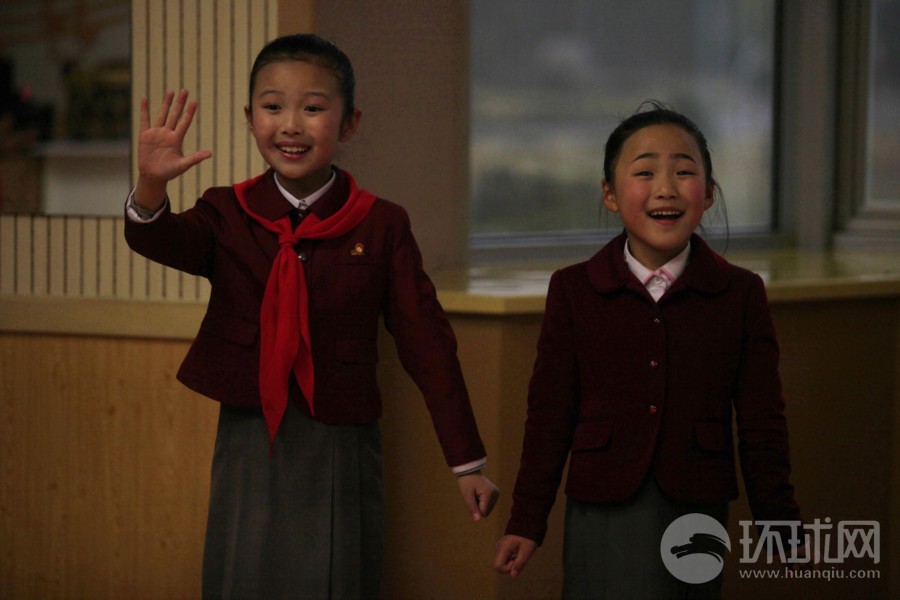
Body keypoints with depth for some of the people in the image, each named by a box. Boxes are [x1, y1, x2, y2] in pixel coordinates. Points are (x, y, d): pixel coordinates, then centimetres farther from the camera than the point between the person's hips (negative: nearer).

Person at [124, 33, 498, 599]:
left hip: (342, 448, -1)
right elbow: (161, 241, -20)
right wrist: (151, 187, -44)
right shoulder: (228, 213, 0)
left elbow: (427, 343, -2)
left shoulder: (381, 226, -3)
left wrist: (468, 461, -2)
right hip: (248, 443, 1)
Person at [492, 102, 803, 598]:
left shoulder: (741, 294, 1)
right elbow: (548, 415, 3)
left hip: (700, 514, 1)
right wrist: (526, 523, 3)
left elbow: (762, 426, 4)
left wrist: (783, 528, 5)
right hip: (604, 515, -1)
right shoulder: (573, 290, 1)